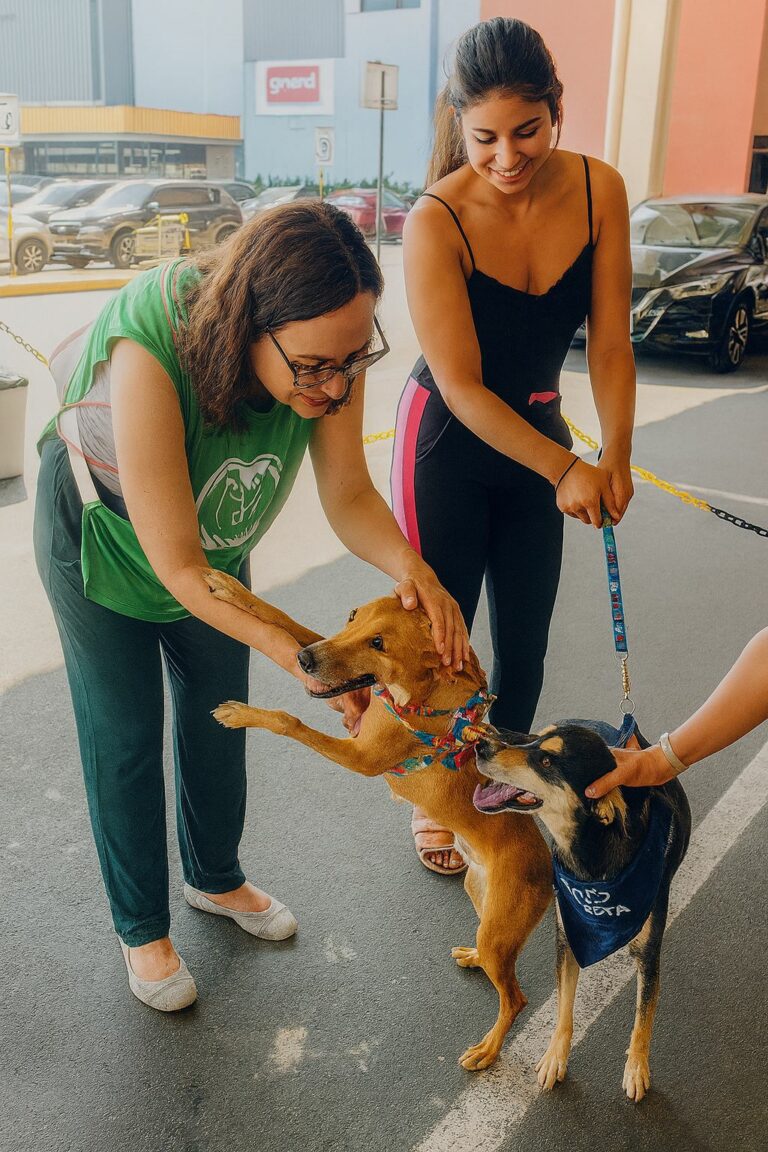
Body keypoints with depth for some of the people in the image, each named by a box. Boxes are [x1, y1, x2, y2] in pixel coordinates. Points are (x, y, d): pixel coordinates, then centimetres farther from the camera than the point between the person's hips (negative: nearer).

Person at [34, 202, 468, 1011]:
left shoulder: (327, 345, -30)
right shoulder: (149, 351, -45)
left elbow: (349, 497, -19)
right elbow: (175, 565, -38)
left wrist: (410, 568, -39)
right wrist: (301, 657, -41)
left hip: (217, 540, 5)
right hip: (107, 540, -4)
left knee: (219, 719, 18)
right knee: (126, 741, 7)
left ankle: (215, 879, 44)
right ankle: (141, 929, 31)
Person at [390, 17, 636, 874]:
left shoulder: (598, 190, -11)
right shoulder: (437, 220, -23)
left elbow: (609, 343, -8)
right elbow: (461, 386, -22)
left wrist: (615, 459, -20)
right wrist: (564, 469, -27)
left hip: (537, 433, 4)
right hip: (449, 448, -4)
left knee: (525, 638, 14)